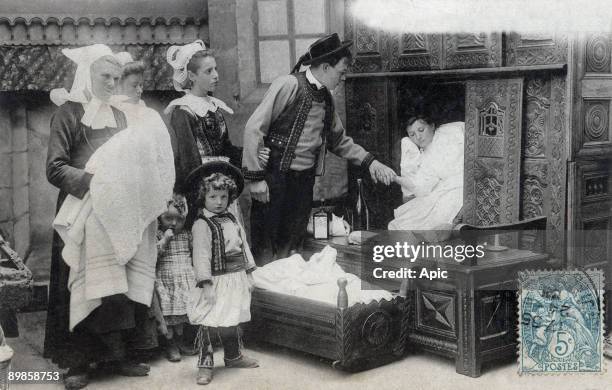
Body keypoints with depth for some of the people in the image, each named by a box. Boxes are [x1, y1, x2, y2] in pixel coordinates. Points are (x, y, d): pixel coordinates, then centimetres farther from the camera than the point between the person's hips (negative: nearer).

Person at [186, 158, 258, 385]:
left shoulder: (232, 220, 10)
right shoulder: (202, 225, -13)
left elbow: (244, 246, 16)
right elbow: (201, 256, -17)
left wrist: (248, 275, 15)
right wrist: (206, 283, -22)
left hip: (237, 278, 7)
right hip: (217, 280, -7)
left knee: (233, 320, 20)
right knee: (208, 323, -7)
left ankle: (233, 356, 36)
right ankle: (205, 365, 1)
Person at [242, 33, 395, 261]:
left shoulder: (326, 98, 12)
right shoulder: (290, 85, -11)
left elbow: (339, 141, 24)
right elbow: (254, 129, -14)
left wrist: (370, 162, 12)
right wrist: (255, 178, -16)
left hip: (304, 181, 7)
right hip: (276, 177, -7)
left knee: (291, 247, 11)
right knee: (265, 249, -2)